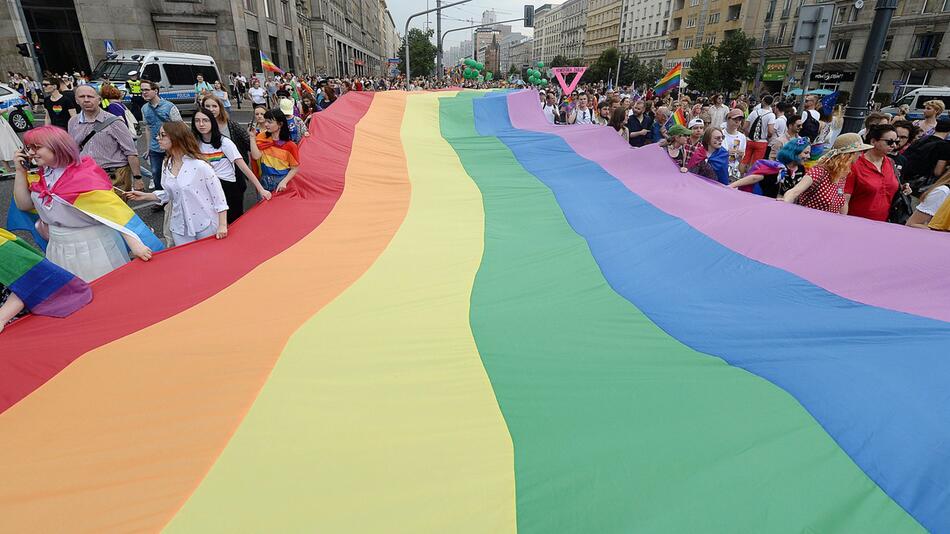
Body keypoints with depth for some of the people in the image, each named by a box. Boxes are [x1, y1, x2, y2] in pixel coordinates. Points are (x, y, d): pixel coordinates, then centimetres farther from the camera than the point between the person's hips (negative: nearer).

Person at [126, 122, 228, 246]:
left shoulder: (199, 165, -16)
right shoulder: (166, 166, 5)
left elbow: (218, 194, -13)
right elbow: (169, 193, 17)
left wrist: (222, 225, -15)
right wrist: (145, 196, 5)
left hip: (205, 226, -6)